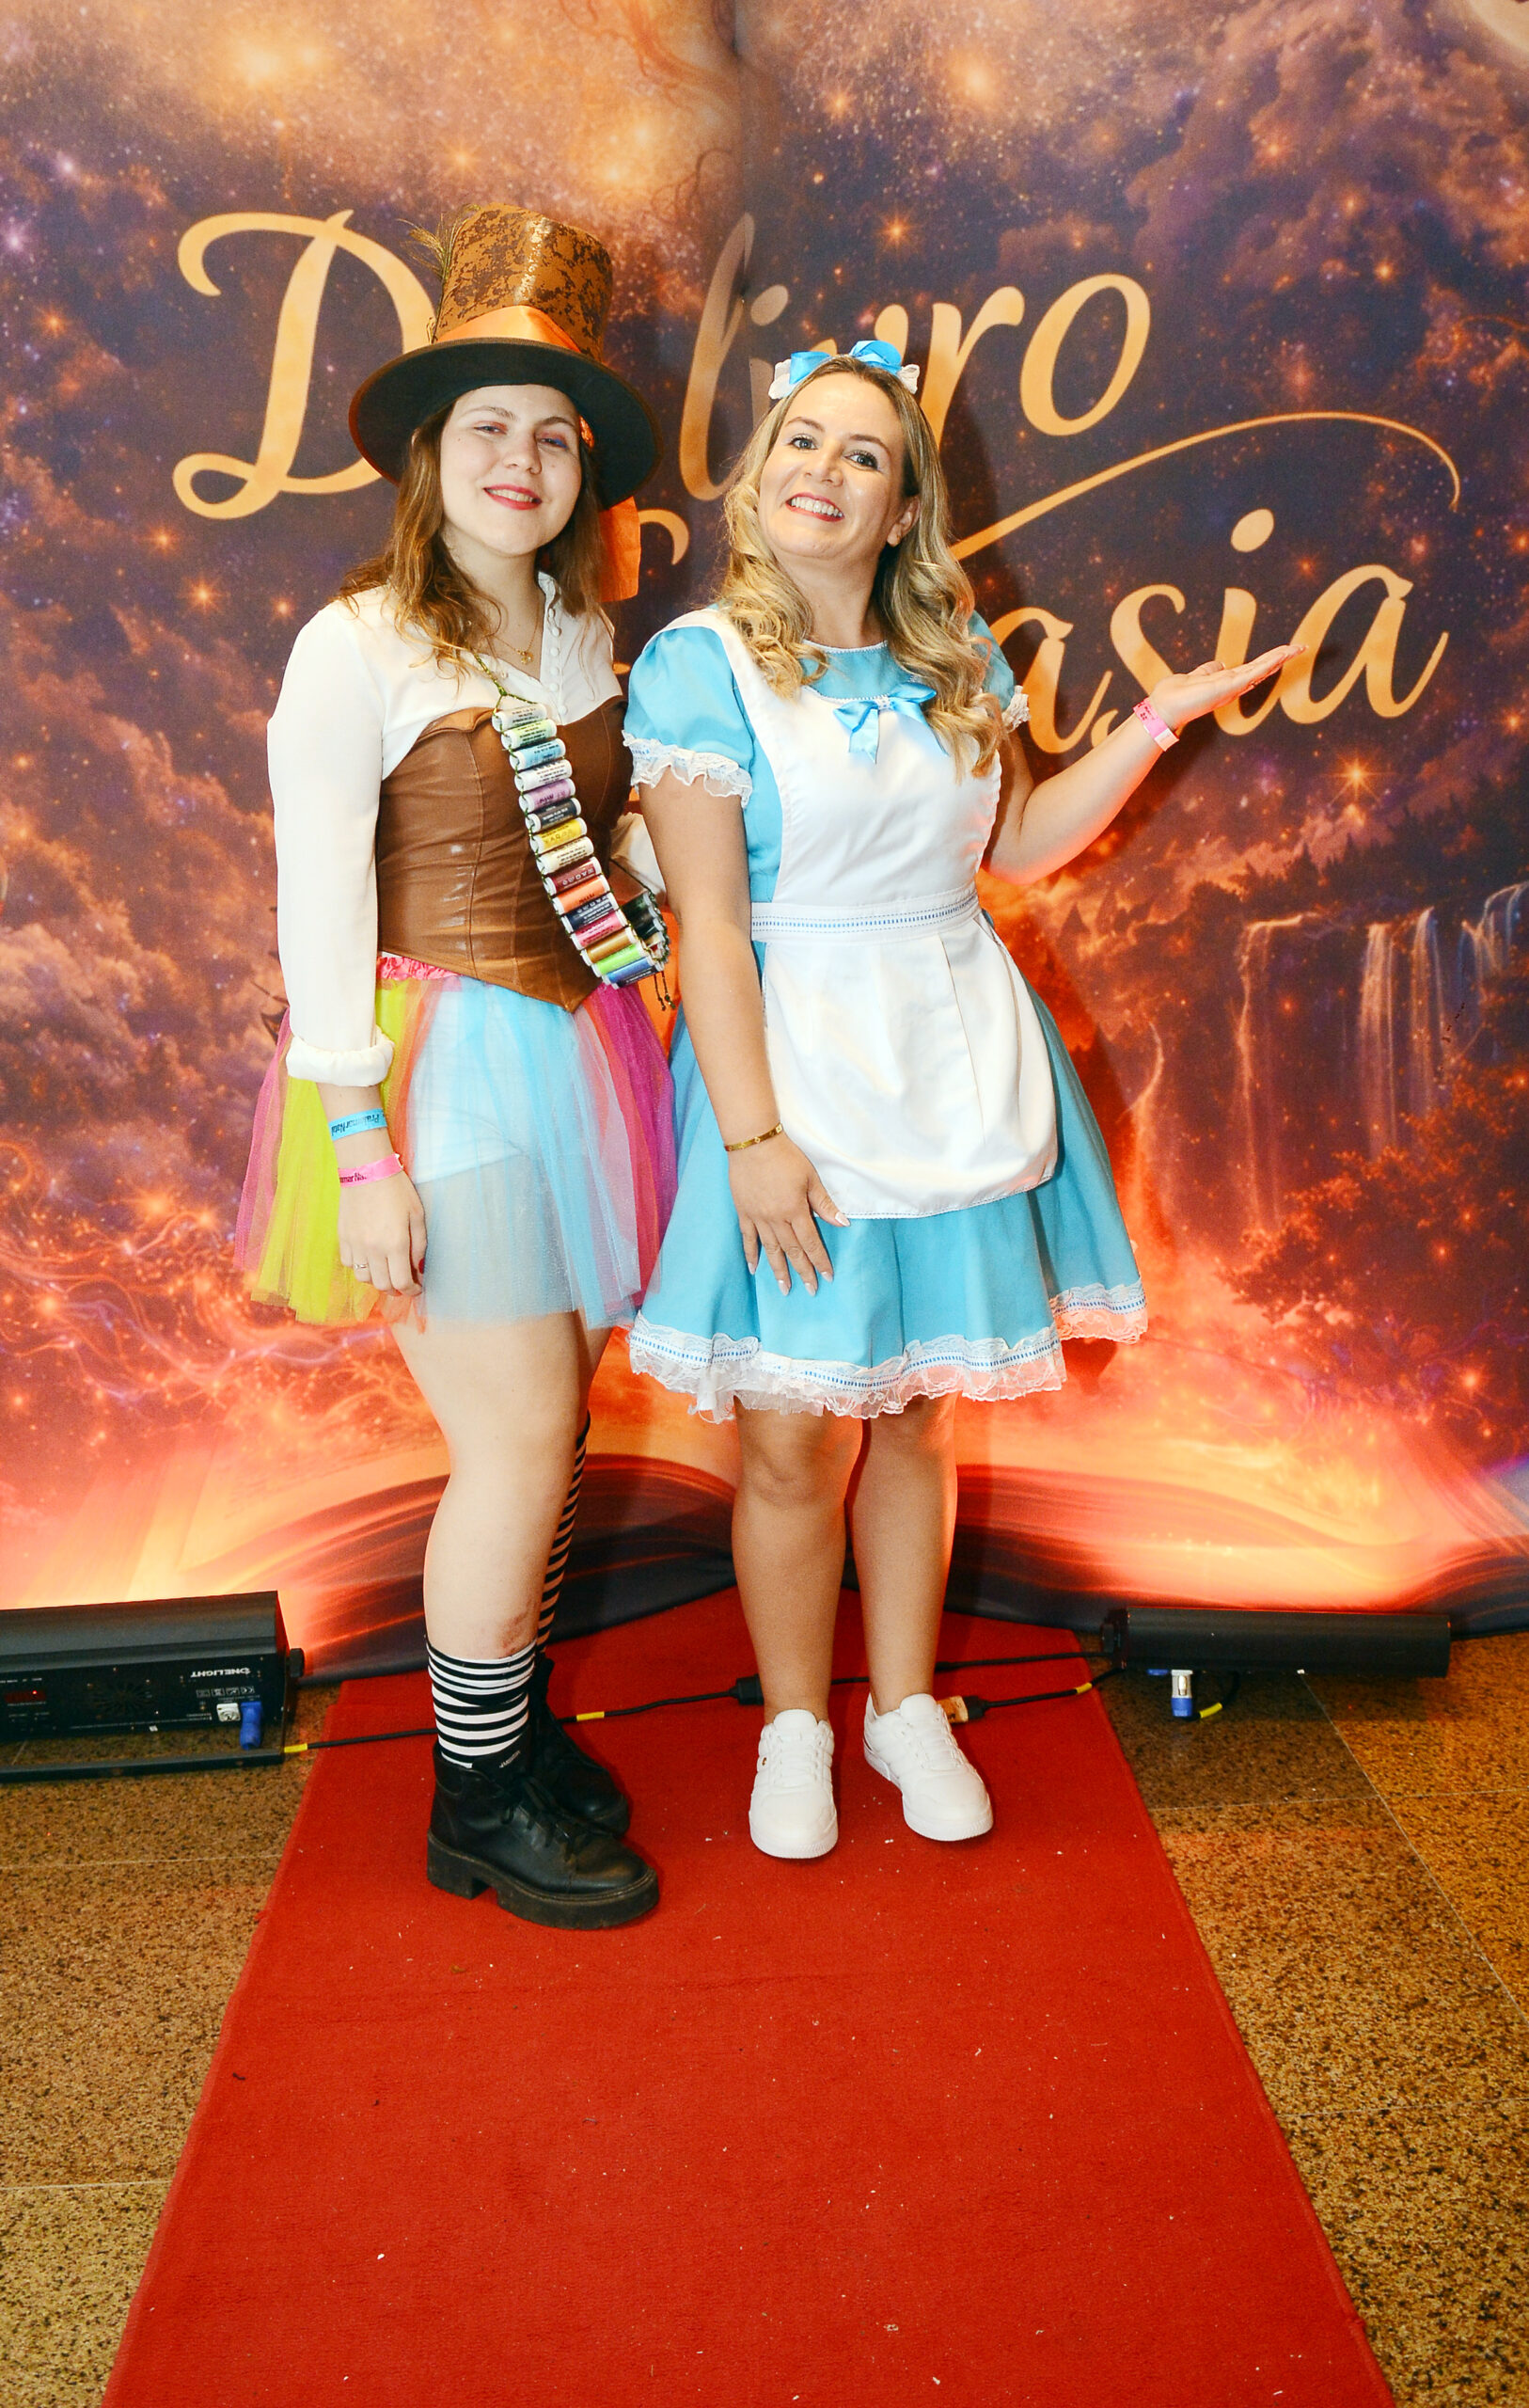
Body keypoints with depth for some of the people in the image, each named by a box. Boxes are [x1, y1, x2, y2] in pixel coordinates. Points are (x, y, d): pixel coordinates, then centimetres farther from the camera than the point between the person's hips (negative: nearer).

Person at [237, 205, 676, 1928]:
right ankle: (478, 1810, 16)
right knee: (521, 1433, -4)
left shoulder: (586, 635, 11)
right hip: (442, 1071, -6)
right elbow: (318, 913, -12)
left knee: (540, 1423, 10)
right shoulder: (356, 648, -8)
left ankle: (514, 1724, 31)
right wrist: (361, 1154, -15)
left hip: (576, 1052, 6)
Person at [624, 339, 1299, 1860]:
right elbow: (709, 923, -13)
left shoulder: (953, 655, 9)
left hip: (952, 1062, 4)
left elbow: (1021, 845, 15)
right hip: (794, 1063, -4)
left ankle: (907, 1706, 32)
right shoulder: (700, 663, -6)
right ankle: (795, 1726, 26)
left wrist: (1160, 718, 7)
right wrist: (752, 1134, -18)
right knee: (795, 1439, 3)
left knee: (917, 1417, 13)